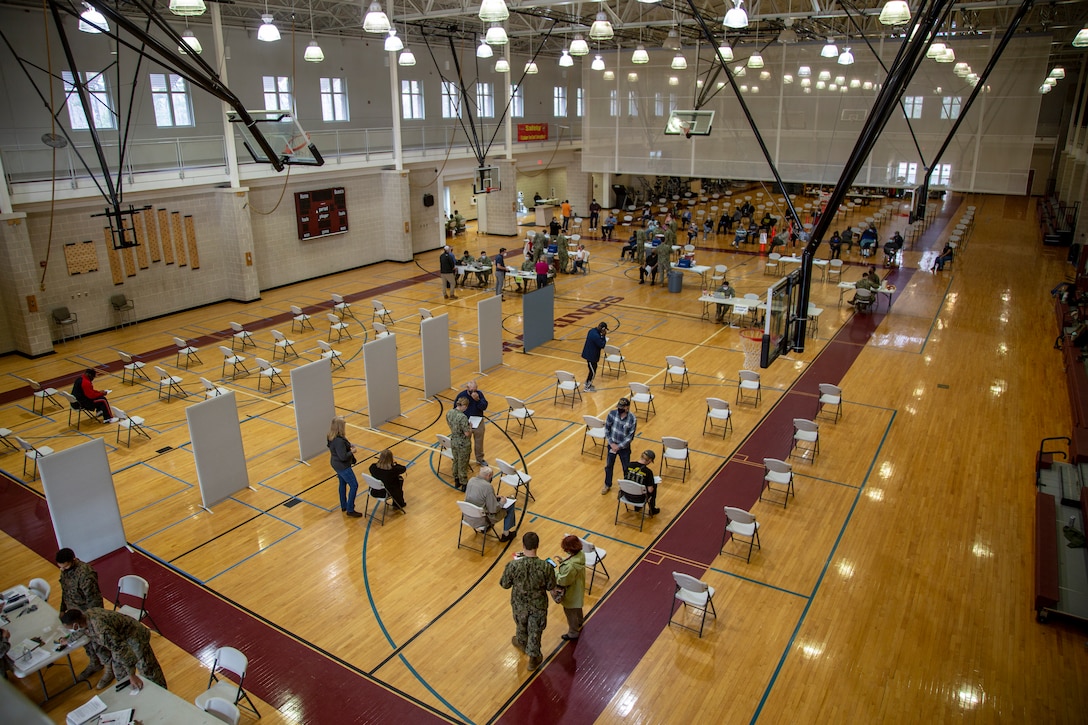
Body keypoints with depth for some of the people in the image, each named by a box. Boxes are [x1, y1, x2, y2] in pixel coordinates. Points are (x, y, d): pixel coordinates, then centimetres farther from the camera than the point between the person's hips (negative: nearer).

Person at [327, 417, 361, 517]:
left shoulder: (331, 437, -4)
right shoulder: (339, 441, -33)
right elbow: (343, 457, -31)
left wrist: (349, 446, 2)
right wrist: (352, 451, -14)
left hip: (336, 464, 10)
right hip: (343, 466, -10)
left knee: (343, 483, 25)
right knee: (354, 486, 1)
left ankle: (343, 506, 40)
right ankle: (350, 510, 9)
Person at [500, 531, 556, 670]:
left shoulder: (513, 565, -31)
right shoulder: (546, 567, -31)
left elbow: (504, 584, -13)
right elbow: (551, 587, -14)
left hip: (519, 604, 1)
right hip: (538, 605, -1)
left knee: (521, 625, 32)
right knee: (535, 631, 24)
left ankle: (522, 643, 61)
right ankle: (534, 658, 43)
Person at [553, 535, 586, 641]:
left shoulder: (570, 566, -43)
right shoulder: (580, 555, -18)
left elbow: (563, 581, -30)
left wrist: (554, 571, -18)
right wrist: (563, 562, -7)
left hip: (571, 594, -8)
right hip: (578, 589, 8)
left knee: (570, 612, 19)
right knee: (577, 607, 36)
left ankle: (573, 633, 42)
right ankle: (580, 621, 63)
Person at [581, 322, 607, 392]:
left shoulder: (592, 330, 1)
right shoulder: (596, 335, -30)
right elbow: (602, 345, -23)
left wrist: (602, 336, -1)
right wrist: (603, 336, -18)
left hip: (589, 354, 10)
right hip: (591, 356, -10)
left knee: (593, 369, 24)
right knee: (593, 372, 5)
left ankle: (587, 383, 38)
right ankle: (587, 387, 17)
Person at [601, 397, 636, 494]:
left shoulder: (632, 419, -21)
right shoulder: (612, 414, -14)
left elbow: (630, 436, -16)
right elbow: (607, 429, -5)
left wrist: (619, 446, -16)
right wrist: (611, 443, -10)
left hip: (624, 447, -2)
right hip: (612, 445, 2)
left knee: (626, 468, 12)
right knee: (609, 466, 18)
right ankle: (607, 485, 39)